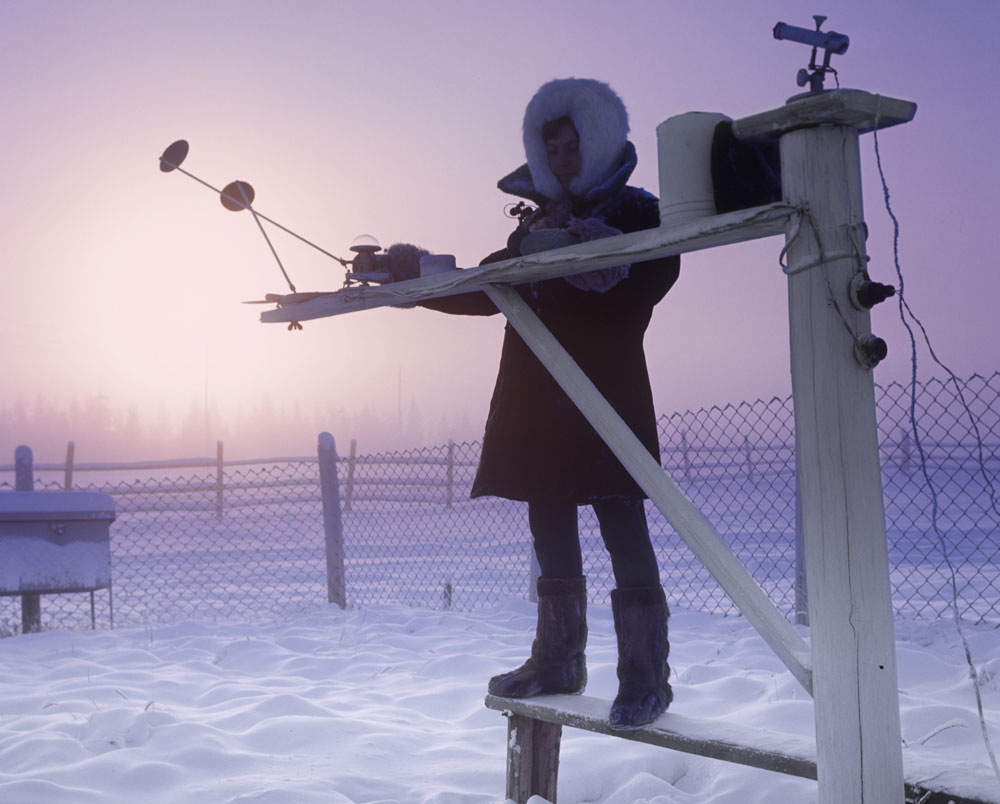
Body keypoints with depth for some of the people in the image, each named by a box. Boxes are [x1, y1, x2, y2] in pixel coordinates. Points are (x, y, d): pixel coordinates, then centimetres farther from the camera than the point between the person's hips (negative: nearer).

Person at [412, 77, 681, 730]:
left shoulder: (635, 211, 3)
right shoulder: (536, 223, 21)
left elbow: (651, 278, -15)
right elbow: (485, 290, 17)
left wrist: (571, 250, -21)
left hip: (607, 387, -6)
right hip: (538, 394, 7)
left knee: (621, 522, -8)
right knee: (550, 524, 10)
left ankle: (646, 673, -2)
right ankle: (558, 660, 20)